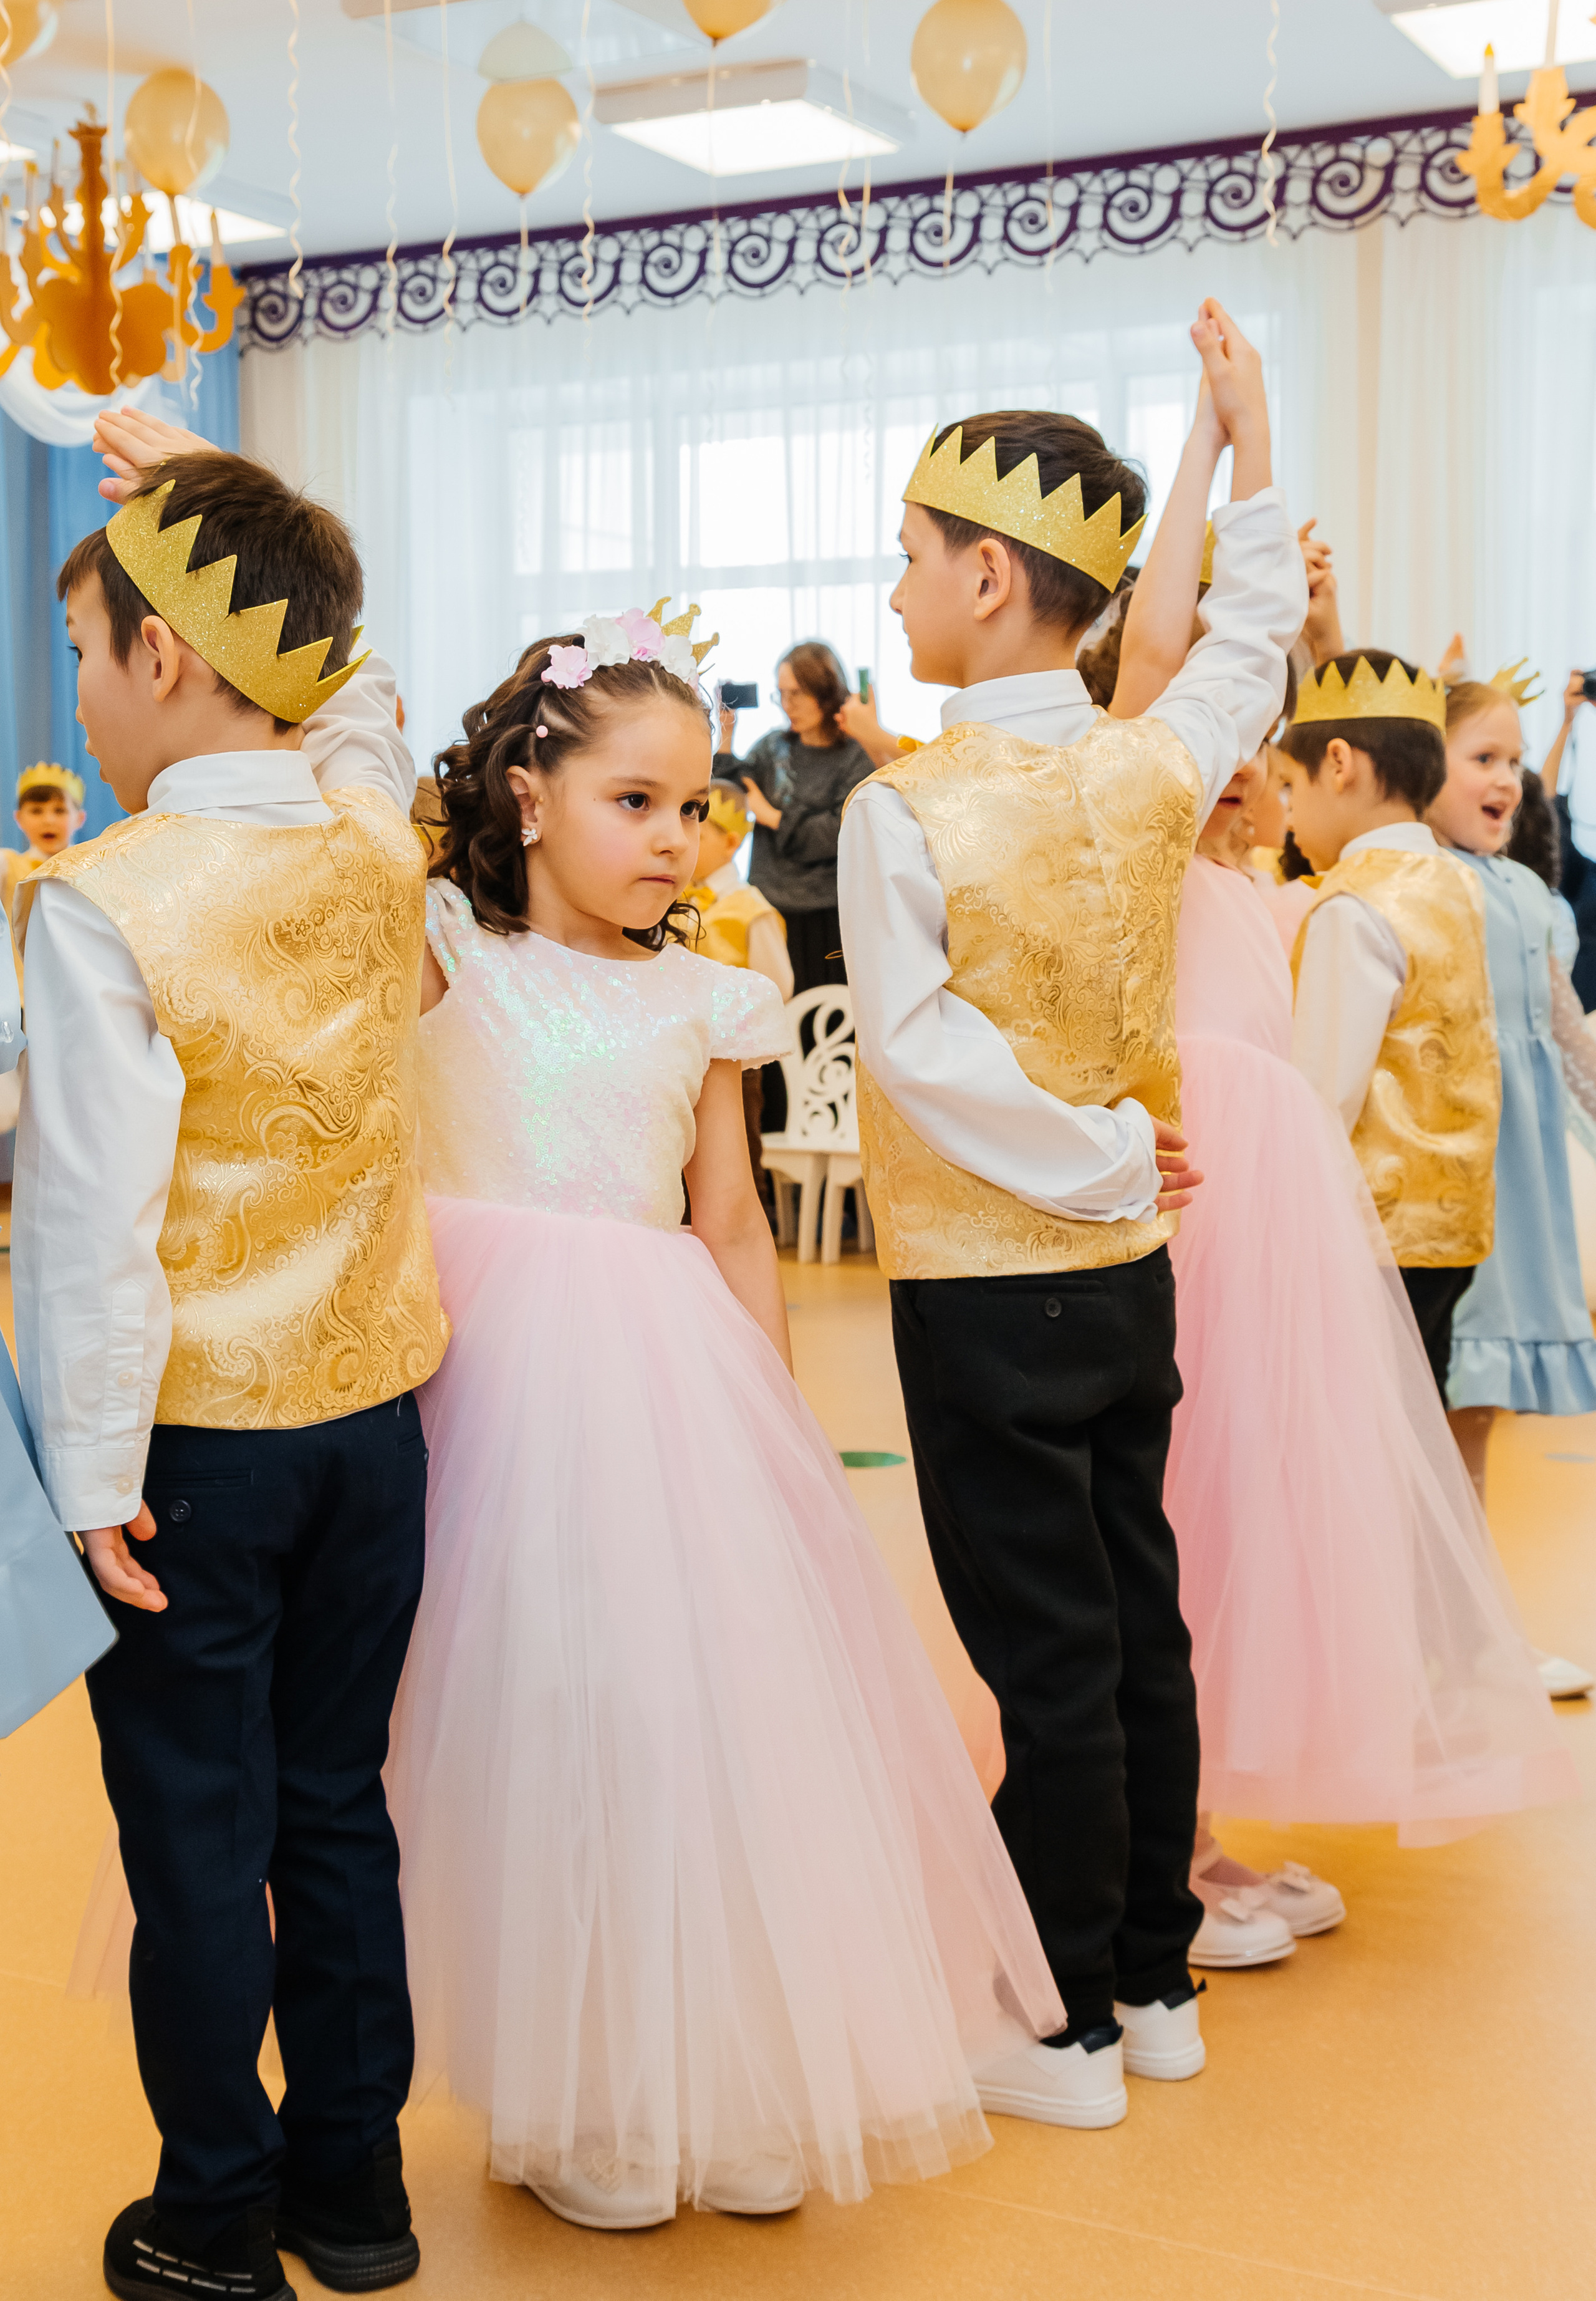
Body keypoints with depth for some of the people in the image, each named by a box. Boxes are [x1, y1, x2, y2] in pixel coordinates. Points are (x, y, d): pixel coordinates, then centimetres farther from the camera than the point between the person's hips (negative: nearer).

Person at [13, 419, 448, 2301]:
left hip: (190, 1437, -5)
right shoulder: (377, 842, -2)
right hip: (370, 1408, 5)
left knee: (197, 1838, 9)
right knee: (340, 1809, 16)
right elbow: (345, 686, 21)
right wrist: (200, 493, 21)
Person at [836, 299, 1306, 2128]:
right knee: (1141, 1623, 15)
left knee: (1047, 1657, 3)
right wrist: (1247, 450, 24)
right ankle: (1155, 1981, 29)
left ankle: (1067, 2031, 17)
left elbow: (918, 1041, -23)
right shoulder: (1152, 770, -2)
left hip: (984, 1288, -6)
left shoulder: (906, 806, -17)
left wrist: (1105, 1158, -14)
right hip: (1131, 1278, 6)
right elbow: (1250, 647, 18)